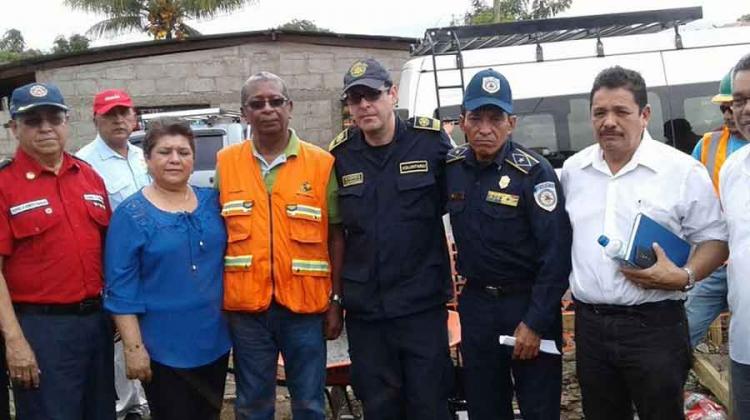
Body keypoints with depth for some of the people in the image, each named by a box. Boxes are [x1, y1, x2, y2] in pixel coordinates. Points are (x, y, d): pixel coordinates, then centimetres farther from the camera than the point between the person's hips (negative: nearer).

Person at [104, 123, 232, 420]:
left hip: (214, 340, 4)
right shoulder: (131, 215, -8)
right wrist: (133, 347, -14)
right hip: (163, 348, -4)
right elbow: (121, 288, -10)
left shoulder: (213, 202, 3)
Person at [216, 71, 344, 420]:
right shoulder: (225, 163, 4)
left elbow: (335, 236, 2)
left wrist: (336, 301, 0)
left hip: (305, 305, -1)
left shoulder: (322, 163, -1)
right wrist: (218, 298, 5)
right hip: (246, 306, 1)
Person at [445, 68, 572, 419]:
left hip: (527, 303, -4)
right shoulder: (451, 167, -1)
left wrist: (535, 323, -18)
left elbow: (556, 254, -17)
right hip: (475, 304, 5)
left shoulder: (534, 172, -15)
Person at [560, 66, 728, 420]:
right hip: (590, 324, 4)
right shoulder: (572, 169, 7)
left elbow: (714, 238, -2)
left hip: (654, 325, -3)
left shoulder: (682, 170, -5)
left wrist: (684, 277, -18)